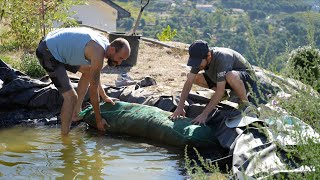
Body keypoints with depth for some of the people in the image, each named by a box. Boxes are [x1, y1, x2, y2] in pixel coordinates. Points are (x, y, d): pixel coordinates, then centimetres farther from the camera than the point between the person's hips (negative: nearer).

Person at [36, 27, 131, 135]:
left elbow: (95, 77, 22)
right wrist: (99, 120, -6)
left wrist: (104, 97, 28)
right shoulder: (98, 53, -24)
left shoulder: (103, 43, 4)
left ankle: (76, 113, 24)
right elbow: (93, 89, -16)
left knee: (88, 71, 24)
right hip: (48, 53, -11)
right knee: (71, 97, -17)